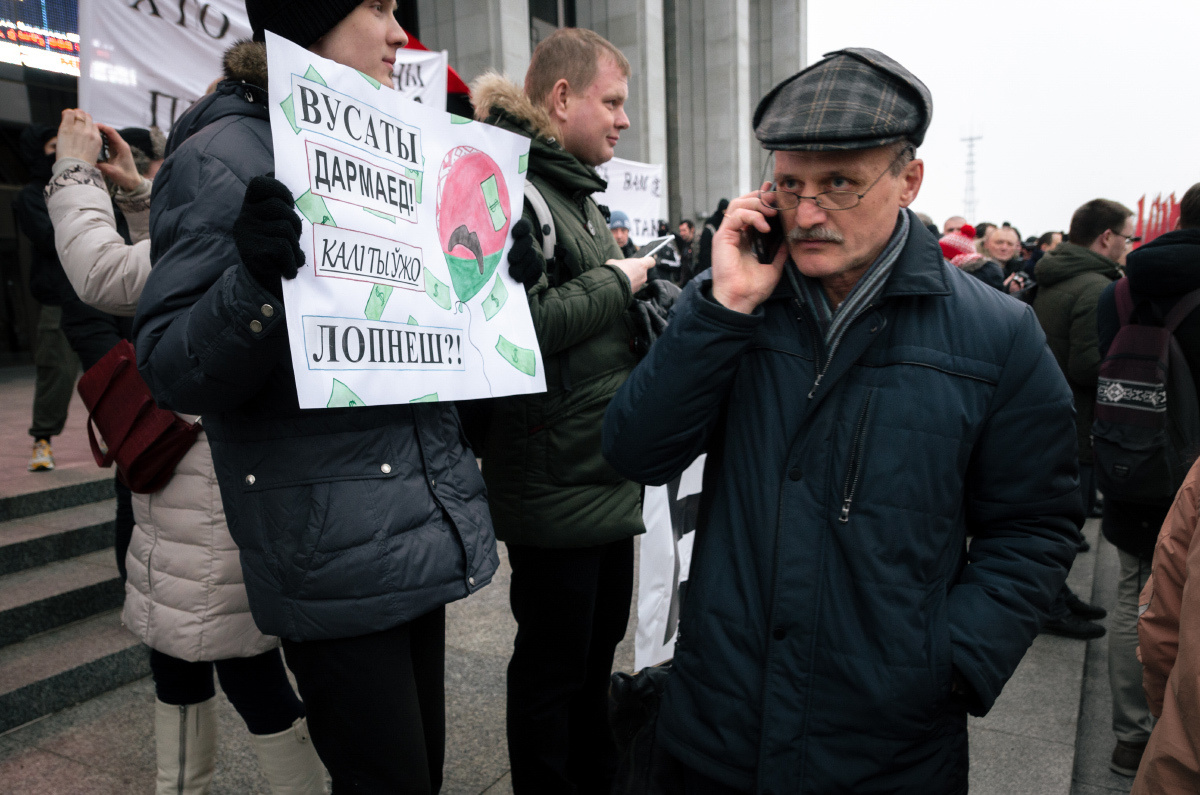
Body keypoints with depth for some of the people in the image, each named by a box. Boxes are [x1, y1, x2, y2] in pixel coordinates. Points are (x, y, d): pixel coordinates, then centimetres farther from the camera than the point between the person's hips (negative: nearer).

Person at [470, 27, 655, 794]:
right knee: (552, 662, 8)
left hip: (610, 472, 10)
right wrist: (616, 283, -16)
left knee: (601, 642, 22)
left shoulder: (579, 192, 16)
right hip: (558, 483, -10)